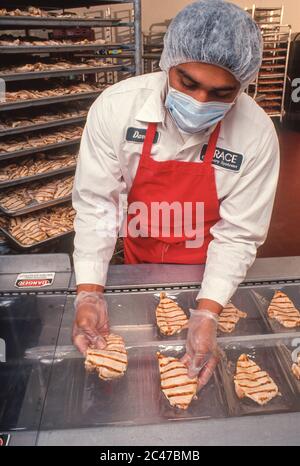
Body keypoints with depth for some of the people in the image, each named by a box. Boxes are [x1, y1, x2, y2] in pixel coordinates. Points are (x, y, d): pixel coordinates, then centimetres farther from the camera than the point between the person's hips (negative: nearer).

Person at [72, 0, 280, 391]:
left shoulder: (257, 134, -23)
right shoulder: (115, 107, -23)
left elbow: (238, 235, -18)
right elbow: (96, 204, -17)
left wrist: (206, 313, -27)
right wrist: (89, 292, -24)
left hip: (209, 280, -1)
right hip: (137, 269, 2)